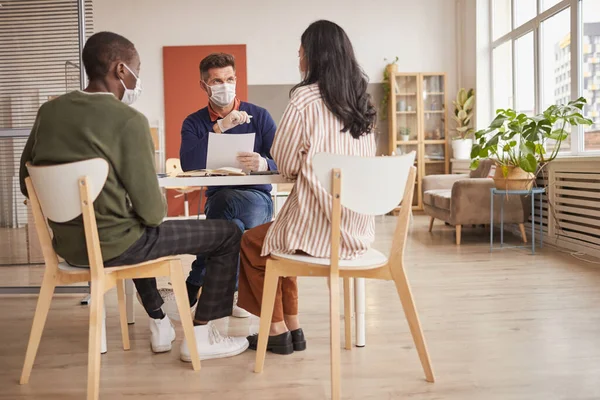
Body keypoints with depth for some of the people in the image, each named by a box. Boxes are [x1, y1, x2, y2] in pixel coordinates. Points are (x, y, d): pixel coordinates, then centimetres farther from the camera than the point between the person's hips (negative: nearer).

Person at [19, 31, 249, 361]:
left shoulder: (49, 111, 2)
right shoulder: (128, 121, -19)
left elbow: (27, 185, 11)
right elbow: (152, 212, -18)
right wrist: (153, 212, 6)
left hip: (66, 245, 8)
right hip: (113, 246, -7)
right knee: (228, 234, 5)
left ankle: (159, 324, 42)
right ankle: (199, 335, 11)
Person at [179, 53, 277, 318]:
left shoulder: (259, 116, 5)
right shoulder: (194, 123, 6)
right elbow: (188, 165, -14)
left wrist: (264, 164, -30)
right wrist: (219, 128, -20)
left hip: (257, 198, 0)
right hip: (218, 199, 0)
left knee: (226, 200, -35)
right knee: (235, 224, -35)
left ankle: (193, 288, -15)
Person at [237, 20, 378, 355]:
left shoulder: (305, 97, -12)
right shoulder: (361, 100, 8)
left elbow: (285, 163, -6)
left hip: (320, 228, -7)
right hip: (358, 228, 7)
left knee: (252, 242, 21)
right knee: (277, 236, 30)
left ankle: (277, 330, 25)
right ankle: (292, 328, 30)